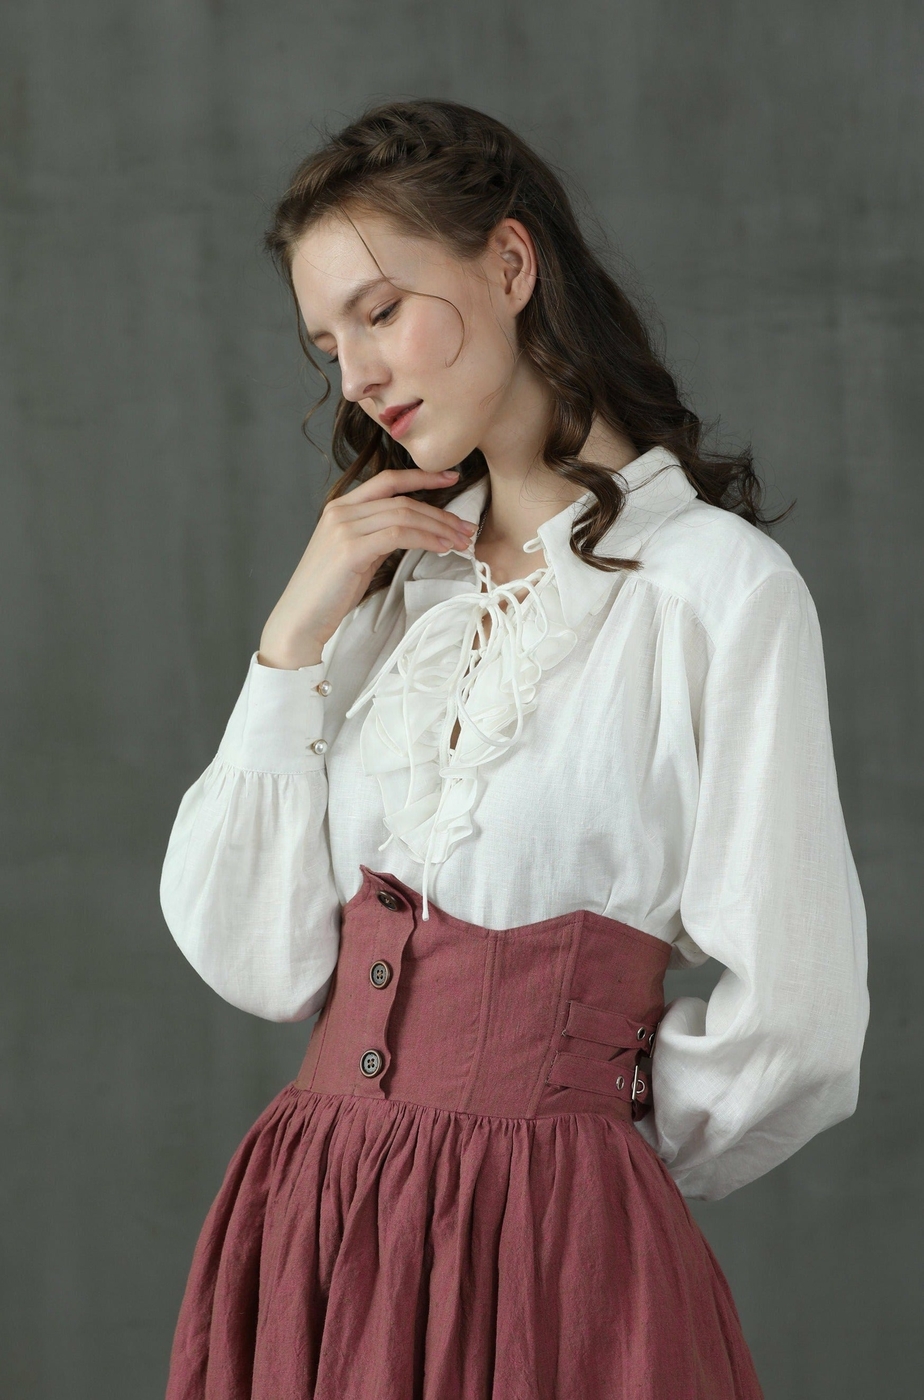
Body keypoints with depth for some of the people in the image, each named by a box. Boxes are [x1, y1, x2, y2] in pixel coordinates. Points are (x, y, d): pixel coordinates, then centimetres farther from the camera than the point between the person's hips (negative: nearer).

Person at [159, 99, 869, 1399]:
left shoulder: (716, 587, -8)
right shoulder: (396, 585, 12)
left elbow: (787, 1032, -10)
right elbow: (255, 963, 3)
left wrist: (578, 1154, 6)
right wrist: (295, 640, -3)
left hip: (546, 1260, -5)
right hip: (306, 1236, 5)